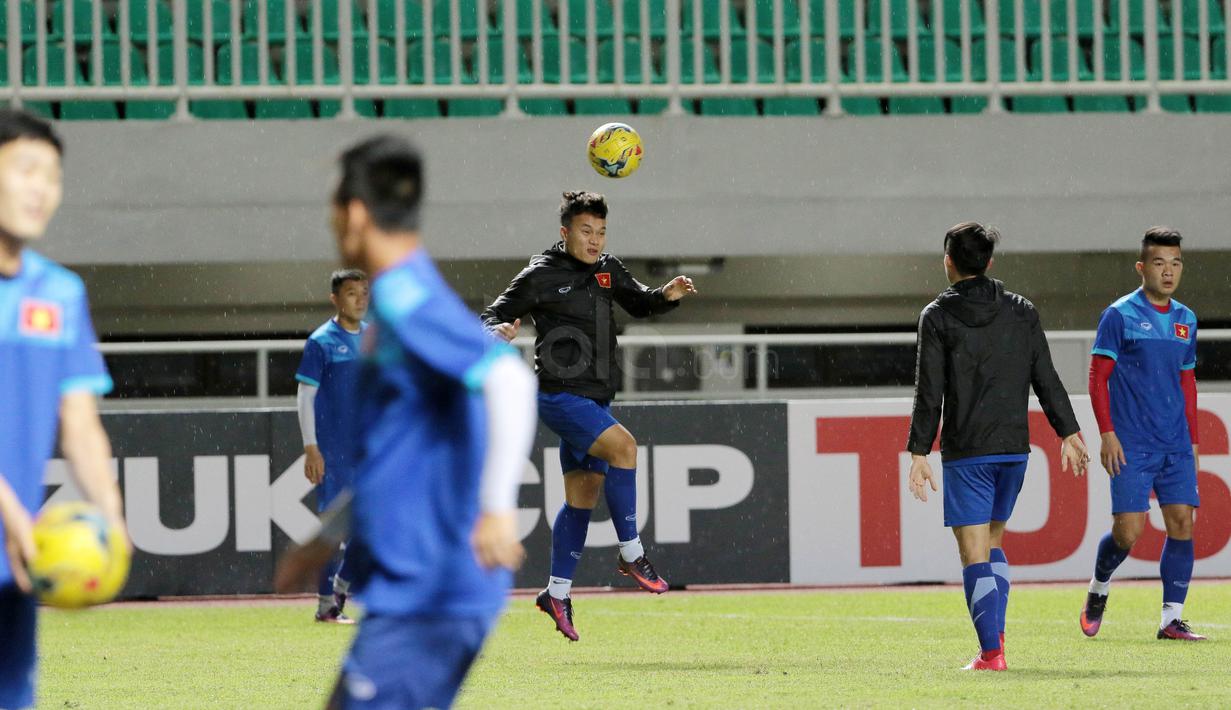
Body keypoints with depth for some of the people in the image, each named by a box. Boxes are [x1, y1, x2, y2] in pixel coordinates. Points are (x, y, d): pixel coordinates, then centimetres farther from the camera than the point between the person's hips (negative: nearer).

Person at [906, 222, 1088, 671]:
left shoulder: (938, 317, -4)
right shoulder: (1021, 312, 7)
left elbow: (929, 393, -8)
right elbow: (1046, 380, 6)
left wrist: (919, 453, -6)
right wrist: (1068, 433, 12)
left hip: (966, 452, -4)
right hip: (1014, 448, 4)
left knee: (974, 553, -3)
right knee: (992, 541, 20)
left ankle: (991, 651, -11)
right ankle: (995, 634, 11)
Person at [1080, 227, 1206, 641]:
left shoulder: (1186, 320, 13)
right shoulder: (1120, 316, -4)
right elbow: (1098, 376, -4)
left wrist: (1192, 439, 16)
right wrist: (1107, 433, -11)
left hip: (1176, 444, 5)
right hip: (1132, 446, -5)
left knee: (1182, 523, -4)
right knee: (1128, 531, -9)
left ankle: (1171, 619, 0)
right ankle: (1099, 588, 20)